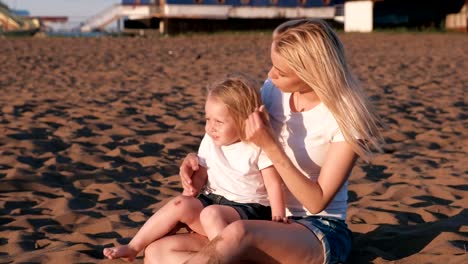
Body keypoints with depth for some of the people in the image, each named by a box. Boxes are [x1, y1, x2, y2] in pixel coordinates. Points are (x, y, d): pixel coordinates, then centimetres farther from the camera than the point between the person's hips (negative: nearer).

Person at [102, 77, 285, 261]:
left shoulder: (258, 147, -12)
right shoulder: (210, 141, 4)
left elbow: (274, 185, -11)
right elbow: (201, 175, 10)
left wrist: (278, 221, -18)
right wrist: (188, 194, -8)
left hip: (248, 210, -5)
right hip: (213, 200, 6)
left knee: (211, 214, -34)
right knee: (180, 205, -19)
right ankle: (133, 247, -14)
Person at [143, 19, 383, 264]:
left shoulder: (346, 118, -16)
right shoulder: (274, 90, 0)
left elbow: (316, 202, -16)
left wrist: (271, 146, -24)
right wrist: (200, 159, -6)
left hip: (321, 232, -6)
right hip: (268, 222, 7)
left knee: (239, 233, -42)